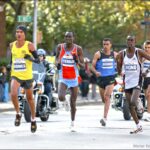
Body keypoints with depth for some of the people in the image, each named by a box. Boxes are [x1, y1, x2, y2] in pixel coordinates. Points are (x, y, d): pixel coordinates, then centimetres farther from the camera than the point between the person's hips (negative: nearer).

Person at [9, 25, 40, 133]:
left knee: (29, 98, 12)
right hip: (15, 75, 2)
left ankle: (33, 119, 31)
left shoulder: (29, 45, -8)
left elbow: (37, 60, -8)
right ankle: (18, 113, 0)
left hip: (27, 76, -2)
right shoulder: (12, 45, 3)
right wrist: (10, 66, 3)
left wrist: (30, 58, -27)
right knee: (13, 94, -24)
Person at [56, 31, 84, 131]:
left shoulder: (78, 49, -6)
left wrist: (78, 61, -25)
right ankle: (65, 101, 15)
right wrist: (57, 63, -5)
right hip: (63, 78, 0)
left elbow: (83, 66, -4)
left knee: (73, 103, 6)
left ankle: (73, 123, 23)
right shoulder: (60, 47, -2)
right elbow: (57, 58, 17)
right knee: (61, 97, -24)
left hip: (74, 79, 0)